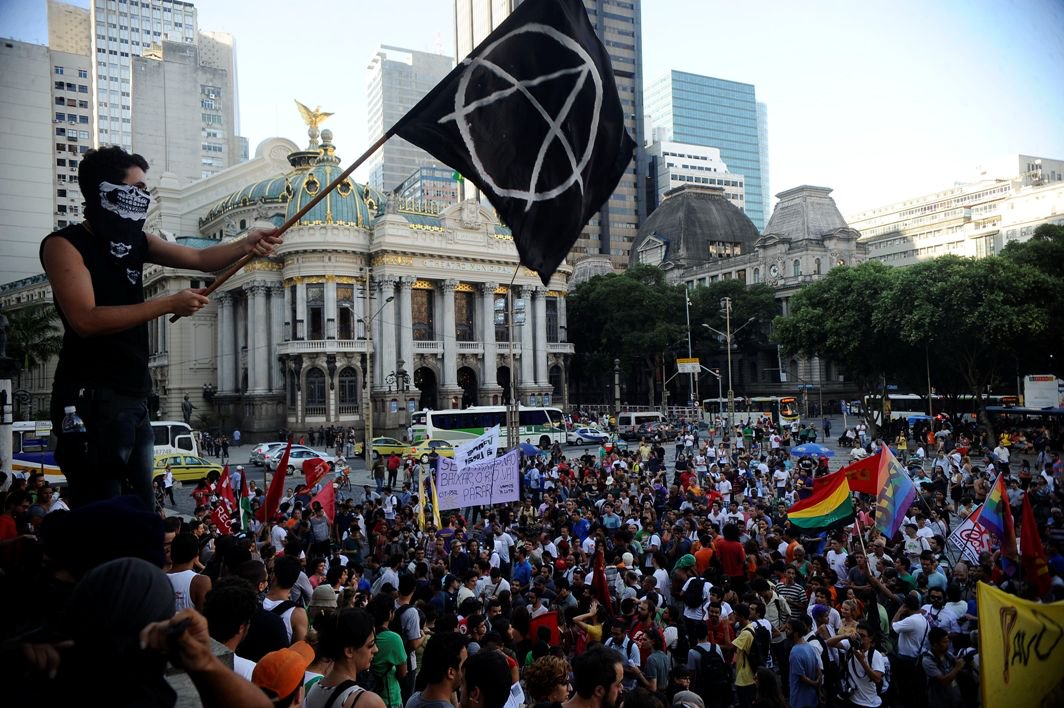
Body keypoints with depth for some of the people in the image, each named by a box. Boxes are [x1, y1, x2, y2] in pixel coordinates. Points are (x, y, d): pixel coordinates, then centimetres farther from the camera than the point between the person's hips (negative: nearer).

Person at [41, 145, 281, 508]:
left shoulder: (135, 240, 13)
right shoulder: (64, 244, -9)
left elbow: (198, 258, 7)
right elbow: (85, 320, -21)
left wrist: (247, 244, -12)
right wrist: (168, 304, -21)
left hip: (133, 398, 8)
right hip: (91, 399, -8)